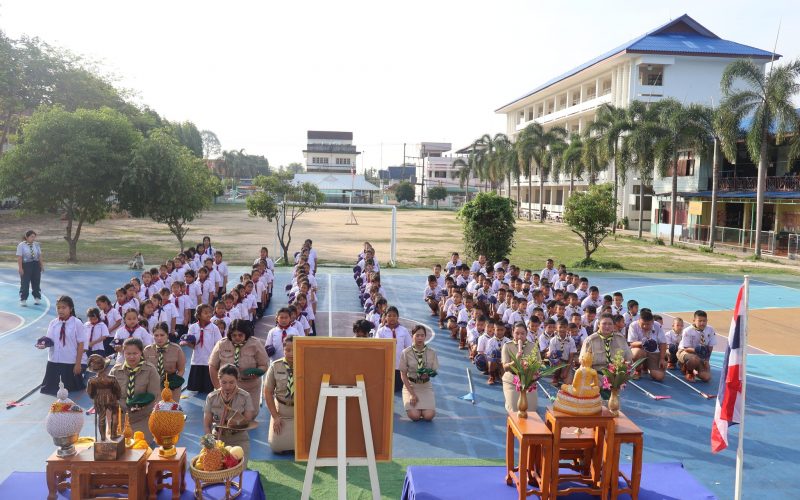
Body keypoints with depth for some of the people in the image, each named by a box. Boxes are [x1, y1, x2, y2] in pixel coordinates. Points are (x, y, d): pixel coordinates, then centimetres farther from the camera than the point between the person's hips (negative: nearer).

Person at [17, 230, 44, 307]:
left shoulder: (36, 245, 8)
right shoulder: (21, 245, -7)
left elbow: (40, 256, 10)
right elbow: (19, 258, -10)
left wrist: (42, 265, 7)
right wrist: (20, 268, -15)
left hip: (36, 265, 4)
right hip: (26, 265, -4)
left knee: (36, 283, 11)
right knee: (25, 284, 1)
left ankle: (37, 298, 23)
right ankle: (23, 300, 11)